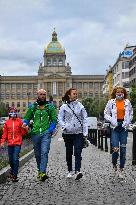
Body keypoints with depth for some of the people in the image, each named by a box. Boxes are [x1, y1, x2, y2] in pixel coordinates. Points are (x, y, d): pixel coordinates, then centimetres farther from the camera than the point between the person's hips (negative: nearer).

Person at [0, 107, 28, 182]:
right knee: (11, 159, 13)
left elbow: (24, 133, 2)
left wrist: (24, 128, -18)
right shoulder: (7, 122, 8)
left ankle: (15, 175, -6)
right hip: (10, 144, 3)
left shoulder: (20, 121, 1)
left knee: (15, 159, -12)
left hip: (17, 143, -3)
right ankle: (12, 170, 41)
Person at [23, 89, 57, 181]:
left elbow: (54, 119, 6)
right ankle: (40, 170, 28)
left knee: (44, 153, -16)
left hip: (46, 133, -3)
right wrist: (25, 123, -8)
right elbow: (27, 118, 15)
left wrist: (50, 129, -8)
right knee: (37, 154, 12)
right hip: (35, 133, 3)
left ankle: (43, 172, -21)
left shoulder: (50, 106, 6)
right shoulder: (32, 107, 10)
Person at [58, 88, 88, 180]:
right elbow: (60, 118, 5)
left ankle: (77, 171, -18)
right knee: (69, 153, 11)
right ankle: (70, 171, 23)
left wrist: (85, 132, -2)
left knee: (78, 152, -12)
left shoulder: (80, 106, 6)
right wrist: (64, 127, -12)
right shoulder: (64, 106, 3)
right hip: (68, 133, 1)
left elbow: (85, 119, 6)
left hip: (79, 133, -1)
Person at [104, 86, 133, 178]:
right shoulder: (111, 102, 2)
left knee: (123, 148, 5)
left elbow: (131, 114, 12)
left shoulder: (127, 102, 6)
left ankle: (121, 169, 16)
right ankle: (114, 164, 20)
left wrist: (127, 122, -2)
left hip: (124, 127, 2)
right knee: (115, 148, -9)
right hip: (115, 127, -2)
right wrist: (112, 121, -9)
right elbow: (106, 114, 5)